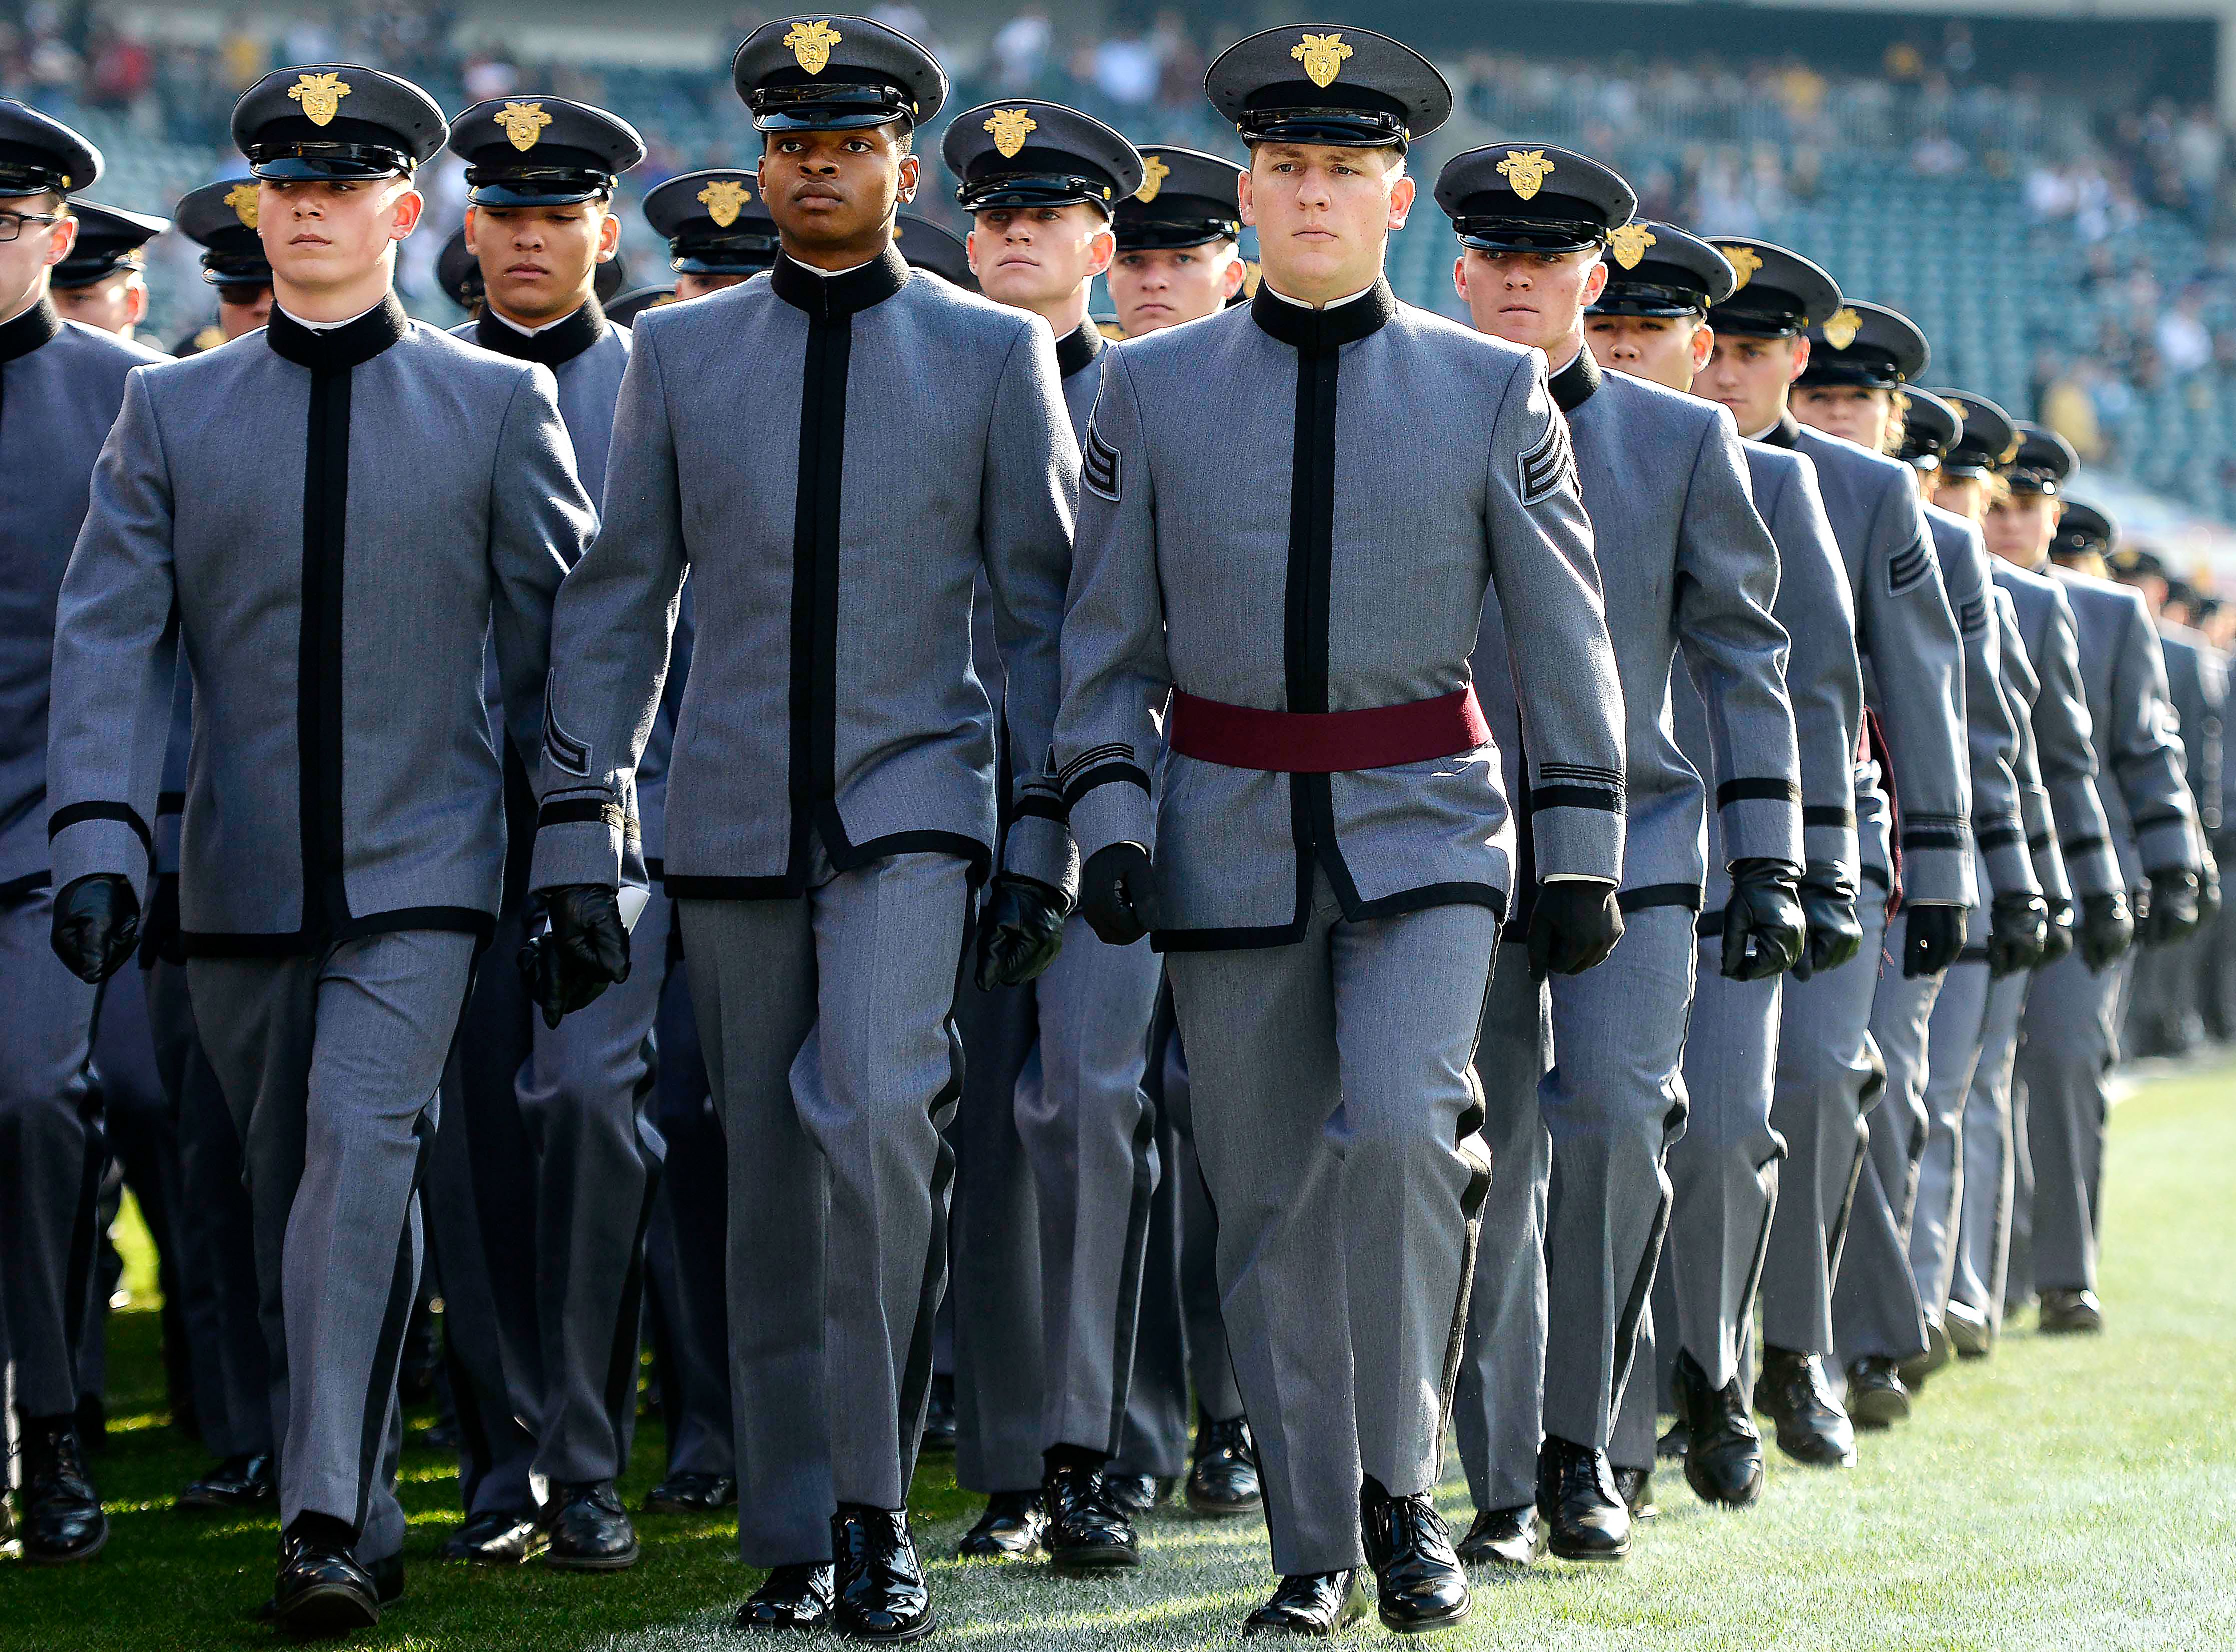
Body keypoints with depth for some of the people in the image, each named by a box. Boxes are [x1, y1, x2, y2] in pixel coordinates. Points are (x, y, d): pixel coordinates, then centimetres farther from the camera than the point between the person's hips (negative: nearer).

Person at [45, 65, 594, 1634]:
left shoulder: (501, 403, 3)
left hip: (420, 866, -3)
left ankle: (327, 1526, -22)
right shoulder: (170, 411, 5)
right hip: (240, 879, 3)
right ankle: (368, 1519, 22)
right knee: (293, 1199, 9)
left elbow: (561, 635, 6)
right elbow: (110, 639, 0)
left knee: (361, 1148, -20)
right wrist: (98, 842, -13)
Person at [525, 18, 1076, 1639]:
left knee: (880, 1113, -22)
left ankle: (877, 1506, -12)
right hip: (732, 822, 2)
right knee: (770, 1179, 6)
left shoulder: (997, 351, 3)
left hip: (912, 800, -2)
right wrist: (580, 841, 2)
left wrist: (1043, 841, -3)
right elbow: (615, 606, 7)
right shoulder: (678, 352, 7)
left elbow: (1045, 610, 4)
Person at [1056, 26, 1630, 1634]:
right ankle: (1315, 1549, 13)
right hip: (1231, 837, 2)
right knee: (1270, 1201, 3)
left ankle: (1403, 1486, -5)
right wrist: (1109, 819, -4)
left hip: (1426, 831, -1)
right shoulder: (1152, 388, 4)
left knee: (1397, 1131, -22)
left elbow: (1566, 633, 5)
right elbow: (1108, 636, 7)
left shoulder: (1494, 391, 1)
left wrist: (1586, 853, 2)